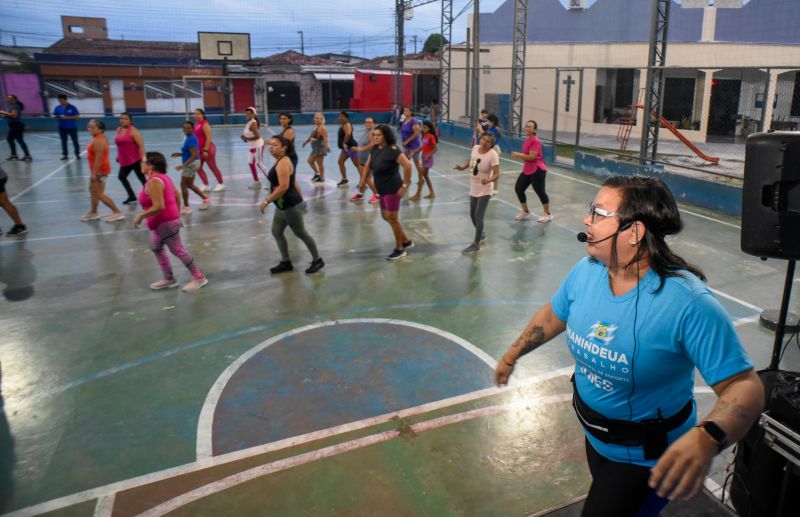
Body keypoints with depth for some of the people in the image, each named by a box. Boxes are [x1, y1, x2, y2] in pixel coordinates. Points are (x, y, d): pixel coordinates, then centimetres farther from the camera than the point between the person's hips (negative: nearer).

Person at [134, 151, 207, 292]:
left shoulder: (154, 182, -24)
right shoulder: (161, 177, 8)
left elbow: (159, 207, -30)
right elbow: (177, 195, 15)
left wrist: (140, 216, -19)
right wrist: (177, 214, 23)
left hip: (166, 222, -11)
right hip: (162, 222, 11)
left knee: (178, 250, -1)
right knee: (156, 248, 20)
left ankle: (199, 277, 9)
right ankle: (169, 278, 28)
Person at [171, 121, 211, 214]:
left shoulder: (191, 139, -20)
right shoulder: (187, 137, 10)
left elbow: (194, 156, -26)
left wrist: (183, 165, -31)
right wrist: (180, 154, 8)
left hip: (191, 164, -10)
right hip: (189, 164, 10)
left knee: (183, 185, -2)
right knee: (189, 185, 18)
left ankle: (186, 207, 6)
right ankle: (206, 199, 26)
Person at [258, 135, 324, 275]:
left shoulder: (283, 163, -21)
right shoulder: (281, 161, 11)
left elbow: (283, 187, -30)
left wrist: (266, 201, -25)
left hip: (290, 204, -10)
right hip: (284, 205, 10)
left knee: (301, 233, 3)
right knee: (276, 232, 13)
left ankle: (317, 261, 19)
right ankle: (286, 262, 24)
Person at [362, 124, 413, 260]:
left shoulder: (393, 150, -20)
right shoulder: (375, 148, 6)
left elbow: (407, 165, -27)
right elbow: (368, 165, 18)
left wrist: (405, 185, -24)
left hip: (393, 189, -9)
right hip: (382, 190, 9)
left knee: (392, 218, -1)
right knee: (385, 216, 17)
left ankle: (399, 249, 16)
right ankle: (406, 241, 32)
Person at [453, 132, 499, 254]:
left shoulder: (493, 154, -22)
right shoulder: (475, 148, -4)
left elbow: (497, 174, -27)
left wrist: (488, 180, -45)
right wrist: (463, 167, 6)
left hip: (484, 191, -7)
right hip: (473, 189, 7)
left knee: (478, 217, -10)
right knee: (472, 215, 17)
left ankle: (476, 245, 1)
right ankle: (481, 234, 42)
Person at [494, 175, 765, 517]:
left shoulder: (688, 303, -33)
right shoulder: (586, 271, -14)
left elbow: (744, 385, -32)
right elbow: (553, 315, 4)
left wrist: (706, 438, -51)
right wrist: (512, 355, 15)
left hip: (647, 458, -6)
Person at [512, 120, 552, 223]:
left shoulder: (536, 141, -19)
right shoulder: (526, 140, 10)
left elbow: (532, 157, -25)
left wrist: (518, 155, -18)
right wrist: (519, 156, 6)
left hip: (537, 171, -9)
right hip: (527, 171, 9)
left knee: (540, 192, 1)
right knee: (518, 189, 9)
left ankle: (548, 214, 20)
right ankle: (526, 212, 24)